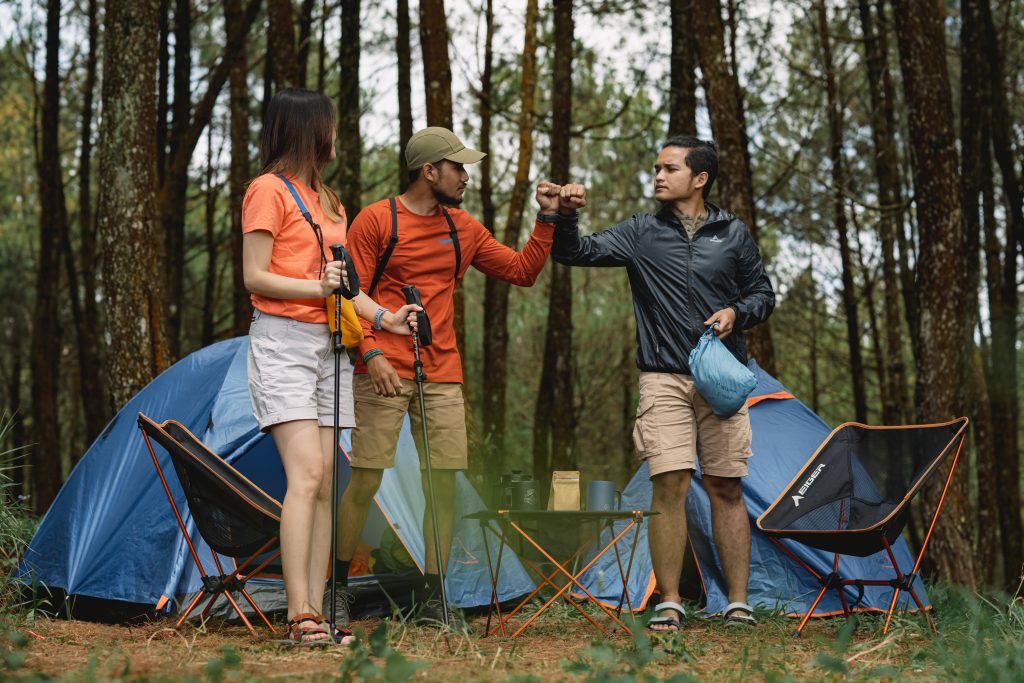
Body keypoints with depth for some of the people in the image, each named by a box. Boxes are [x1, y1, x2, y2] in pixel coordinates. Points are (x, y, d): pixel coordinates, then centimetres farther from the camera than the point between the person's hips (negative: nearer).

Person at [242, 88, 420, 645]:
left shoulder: (326, 199, 23)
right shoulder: (269, 189, -3)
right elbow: (255, 276, -9)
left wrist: (385, 318, 9)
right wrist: (317, 288, -20)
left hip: (329, 345, 8)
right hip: (282, 342, -8)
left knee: (324, 484, 1)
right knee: (307, 473, -19)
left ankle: (313, 613, 1)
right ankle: (300, 614, -21)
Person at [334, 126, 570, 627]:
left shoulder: (463, 229, 14)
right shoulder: (375, 220, -2)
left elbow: (522, 271, 17)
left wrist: (547, 219, 7)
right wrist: (370, 353, -18)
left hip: (442, 375, 5)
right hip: (384, 373, -5)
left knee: (445, 482, 0)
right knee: (366, 479, -4)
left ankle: (431, 599, 9)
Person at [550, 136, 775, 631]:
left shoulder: (733, 234, 8)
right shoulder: (641, 233, 6)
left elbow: (762, 293, 15)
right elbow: (576, 252, -1)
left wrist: (736, 314, -5)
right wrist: (563, 219, -20)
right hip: (664, 380, -1)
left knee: (726, 489, 4)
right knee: (669, 485, -8)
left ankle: (738, 603, 11)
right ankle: (669, 604, 0)